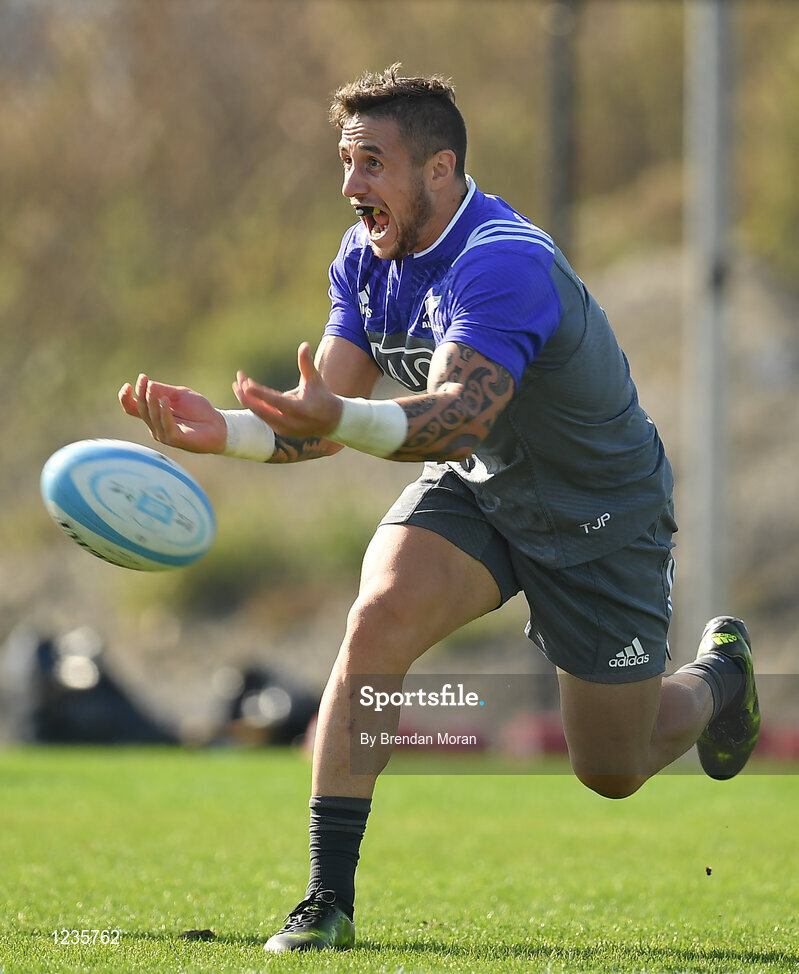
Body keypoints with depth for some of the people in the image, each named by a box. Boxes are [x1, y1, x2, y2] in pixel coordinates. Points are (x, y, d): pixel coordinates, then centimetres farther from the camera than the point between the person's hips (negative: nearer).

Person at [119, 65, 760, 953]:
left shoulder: (502, 262, -34)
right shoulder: (365, 259, -9)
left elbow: (464, 412, -49)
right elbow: (328, 411, -13)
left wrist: (344, 421, -67)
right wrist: (223, 431, -33)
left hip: (602, 514, -5)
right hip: (475, 489, 5)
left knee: (611, 771, 6)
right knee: (377, 620, -25)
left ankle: (718, 672, 42)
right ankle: (328, 902, -22)